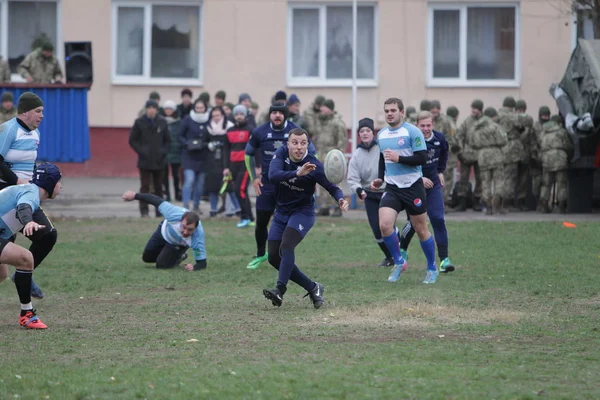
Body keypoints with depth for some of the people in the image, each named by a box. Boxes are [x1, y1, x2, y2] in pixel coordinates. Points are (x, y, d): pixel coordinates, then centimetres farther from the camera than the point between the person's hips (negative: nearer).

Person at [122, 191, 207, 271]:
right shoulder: (174, 214, -45)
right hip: (164, 231, 2)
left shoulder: (197, 237, -46)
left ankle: (178, 257, 19)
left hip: (179, 244, -2)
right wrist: (135, 195, -17)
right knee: (147, 257, 16)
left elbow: (202, 262, -38)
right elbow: (157, 201, -28)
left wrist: (194, 267, -61)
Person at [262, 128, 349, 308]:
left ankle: (280, 290, -35)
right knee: (274, 257, 1)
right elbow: (273, 175, -28)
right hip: (281, 212, 5)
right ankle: (313, 288, 12)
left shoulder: (314, 165, -20)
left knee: (286, 245, -30)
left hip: (303, 212, -5)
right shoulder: (281, 154, -11)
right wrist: (297, 173, -44)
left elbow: (332, 187, -16)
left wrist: (341, 199, -39)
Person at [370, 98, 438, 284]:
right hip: (392, 188, 4)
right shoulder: (381, 134, 9)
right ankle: (398, 262, 4)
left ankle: (432, 269, 24)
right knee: (384, 225, -16)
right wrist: (379, 178, 9)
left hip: (413, 187, -4)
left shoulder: (412, 132, -10)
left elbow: (422, 158, -16)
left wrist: (398, 158, -25)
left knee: (421, 230, 5)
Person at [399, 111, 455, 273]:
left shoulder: (439, 138, -4)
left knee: (438, 220, -7)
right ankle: (402, 249, 32)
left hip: (433, 184, 3)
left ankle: (444, 259, -5)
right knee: (414, 221, 2)